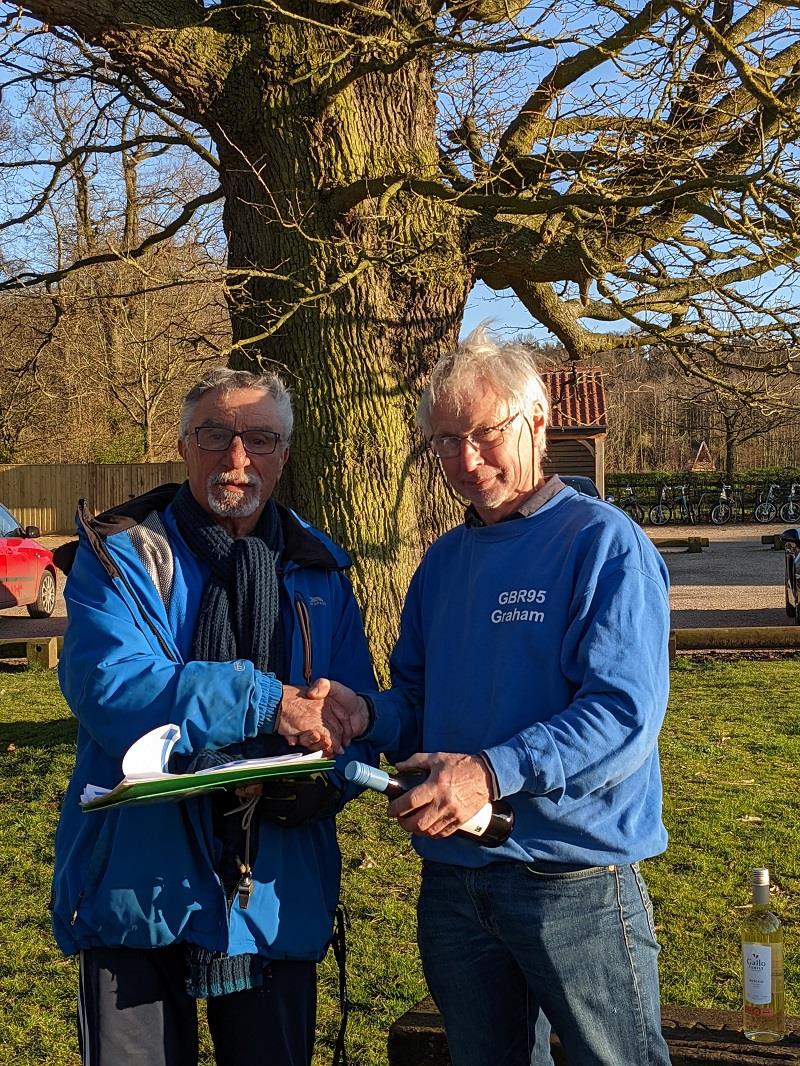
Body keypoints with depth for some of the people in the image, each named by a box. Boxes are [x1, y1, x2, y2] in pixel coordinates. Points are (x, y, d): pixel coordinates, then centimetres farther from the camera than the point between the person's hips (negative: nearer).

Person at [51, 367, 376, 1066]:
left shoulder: (318, 572, 7)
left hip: (277, 896, 3)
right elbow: (107, 686, -20)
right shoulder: (121, 555, -4)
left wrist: (320, 783, -20)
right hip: (137, 889, -2)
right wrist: (266, 702, -26)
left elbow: (357, 719, 3)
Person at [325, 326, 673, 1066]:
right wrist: (366, 715, -7)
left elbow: (624, 713, -20)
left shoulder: (604, 544, -10)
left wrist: (493, 772, -29)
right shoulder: (444, 562, 11)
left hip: (575, 884, -6)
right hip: (453, 881, 7)